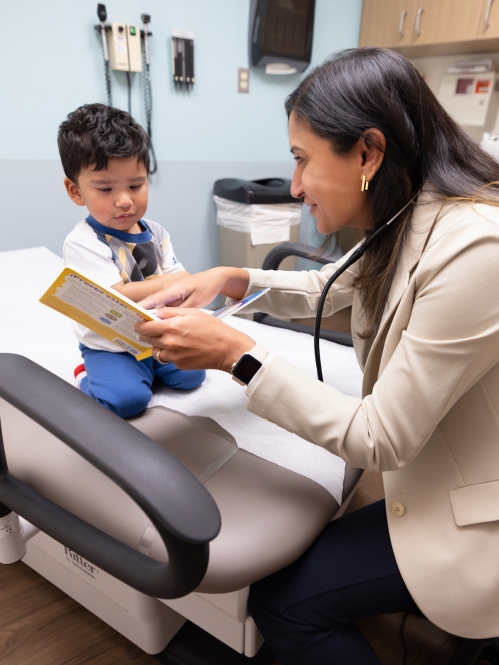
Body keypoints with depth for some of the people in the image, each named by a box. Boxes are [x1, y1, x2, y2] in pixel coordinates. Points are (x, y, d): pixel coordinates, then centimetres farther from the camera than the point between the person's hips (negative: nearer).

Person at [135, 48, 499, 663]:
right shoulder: (407, 223, -3)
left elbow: (379, 440, -26)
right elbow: (322, 290, 13)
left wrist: (236, 354, -24)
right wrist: (231, 280, -3)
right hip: (436, 482, 8)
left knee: (282, 602, -3)